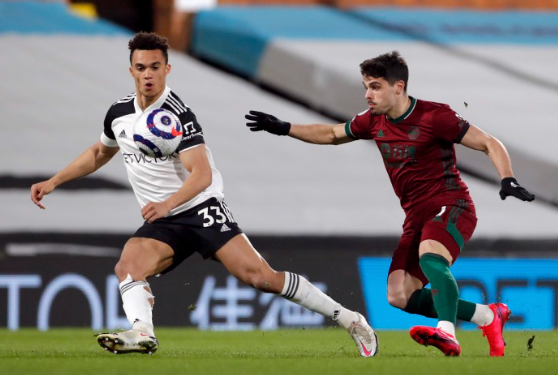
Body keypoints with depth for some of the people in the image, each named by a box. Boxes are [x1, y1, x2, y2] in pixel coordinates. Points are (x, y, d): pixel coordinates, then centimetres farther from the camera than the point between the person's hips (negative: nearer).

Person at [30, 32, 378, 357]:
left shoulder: (177, 115, -15)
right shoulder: (119, 113, 7)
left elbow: (202, 174, -23)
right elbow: (99, 153, 28)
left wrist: (168, 204, -40)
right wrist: (54, 181, 22)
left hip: (202, 208, -6)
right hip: (162, 223, 7)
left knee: (260, 276, -17)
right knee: (127, 267, -24)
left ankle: (348, 319, -10)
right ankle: (142, 332, -41)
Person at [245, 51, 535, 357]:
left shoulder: (434, 116, -13)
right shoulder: (374, 122, 7)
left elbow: (490, 144, -11)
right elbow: (332, 134, 25)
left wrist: (508, 180, -27)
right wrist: (284, 128, 17)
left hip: (450, 207, -7)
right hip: (416, 216, 8)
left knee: (429, 257, -37)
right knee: (399, 296, -5)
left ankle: (447, 335, -51)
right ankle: (489, 317, 4)